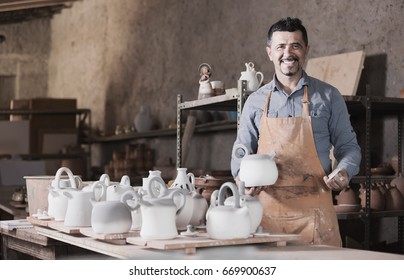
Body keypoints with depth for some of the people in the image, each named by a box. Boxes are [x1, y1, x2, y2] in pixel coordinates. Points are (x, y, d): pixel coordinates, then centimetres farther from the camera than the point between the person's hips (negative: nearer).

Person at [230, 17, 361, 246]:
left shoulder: (328, 96, 7)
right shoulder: (255, 101, 11)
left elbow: (348, 146, 10)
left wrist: (344, 172, -10)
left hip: (314, 210, -1)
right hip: (267, 209, 2)